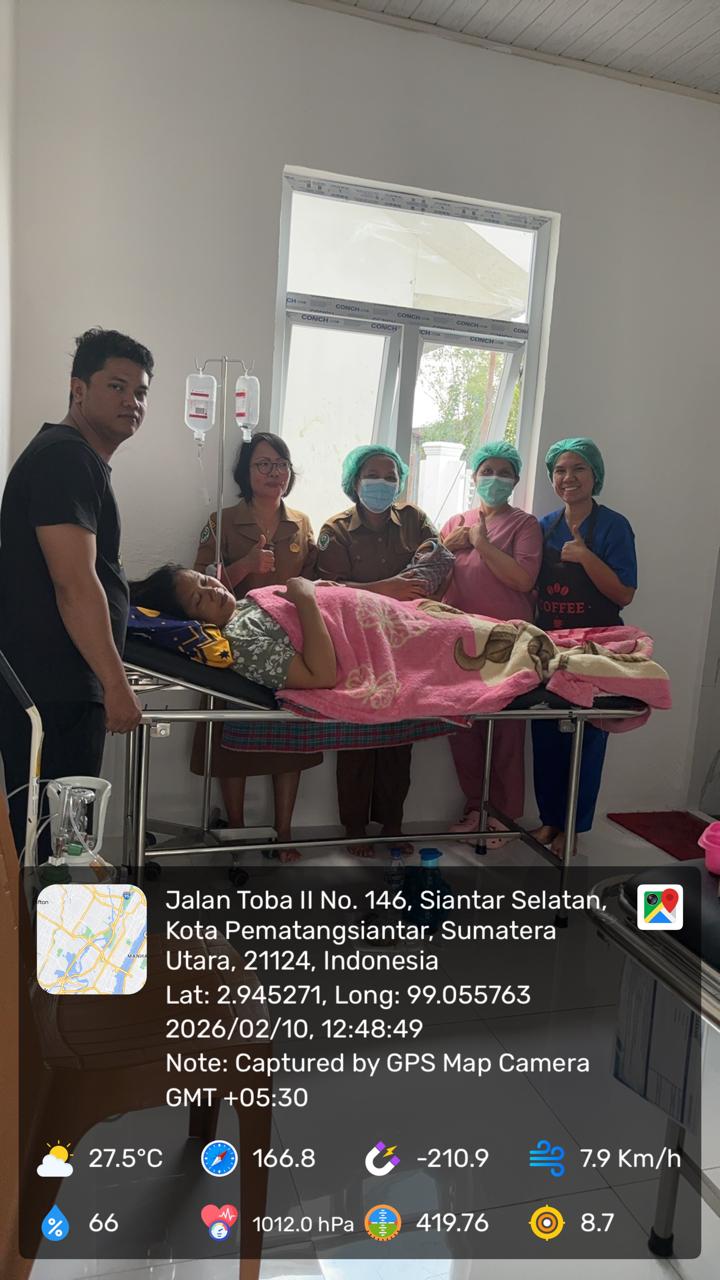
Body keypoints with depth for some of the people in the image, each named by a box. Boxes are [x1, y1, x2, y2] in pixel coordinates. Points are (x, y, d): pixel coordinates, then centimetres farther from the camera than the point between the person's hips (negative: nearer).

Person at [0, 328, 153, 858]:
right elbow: (73, 583, -22)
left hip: (54, 684, 10)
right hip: (53, 691, -10)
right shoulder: (66, 457, -14)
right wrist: (116, 684, -20)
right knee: (53, 838, -2)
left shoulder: (79, 457, 19)